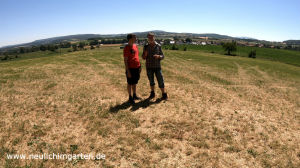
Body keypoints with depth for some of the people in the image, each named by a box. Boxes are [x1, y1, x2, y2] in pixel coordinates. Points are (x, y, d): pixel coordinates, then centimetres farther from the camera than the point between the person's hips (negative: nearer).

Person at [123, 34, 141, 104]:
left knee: (135, 83, 17)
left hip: (137, 68, 7)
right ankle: (130, 97, 18)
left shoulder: (135, 46, 9)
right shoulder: (127, 48, -14)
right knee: (130, 83, 6)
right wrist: (128, 71, -17)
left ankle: (134, 95, 30)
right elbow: (125, 60, -15)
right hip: (131, 68, -7)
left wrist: (140, 66, 15)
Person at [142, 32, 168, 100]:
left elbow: (162, 56, 0)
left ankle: (164, 94, 13)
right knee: (151, 81, 13)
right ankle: (152, 93, 29)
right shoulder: (146, 46, -1)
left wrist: (158, 56, -22)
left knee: (160, 80, 0)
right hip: (149, 67, 2)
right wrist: (145, 55, -21)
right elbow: (143, 57, 2)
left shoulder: (158, 46, -4)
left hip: (157, 67, -1)